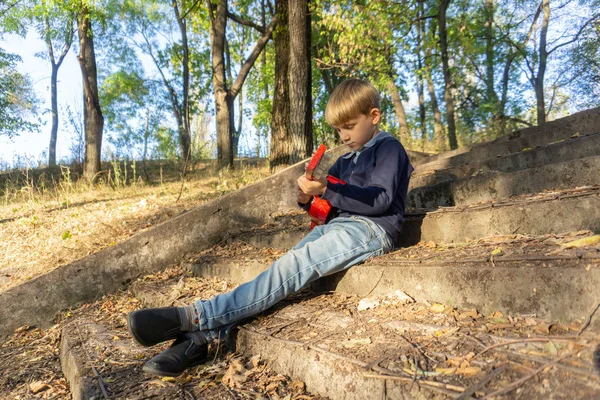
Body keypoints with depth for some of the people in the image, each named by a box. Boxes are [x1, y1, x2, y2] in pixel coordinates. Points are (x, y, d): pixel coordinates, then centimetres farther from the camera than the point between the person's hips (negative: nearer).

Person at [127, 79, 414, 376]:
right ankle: (202, 336, -28)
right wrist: (309, 199, -1)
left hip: (370, 229, -7)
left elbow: (380, 200, -13)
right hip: (337, 226, 7)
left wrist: (327, 191, -21)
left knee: (292, 267, -26)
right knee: (287, 268, -17)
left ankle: (193, 317, -32)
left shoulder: (389, 149, 1)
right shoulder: (345, 161, 24)